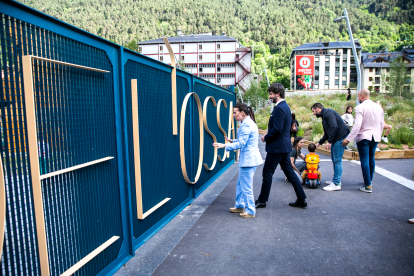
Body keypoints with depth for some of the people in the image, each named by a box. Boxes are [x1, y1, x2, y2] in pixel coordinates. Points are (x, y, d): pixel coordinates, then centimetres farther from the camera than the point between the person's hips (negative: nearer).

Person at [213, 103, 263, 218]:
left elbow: (241, 144, -22)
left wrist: (225, 146, -22)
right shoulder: (249, 122, 15)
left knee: (246, 186, 0)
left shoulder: (246, 125, -18)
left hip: (248, 159, -11)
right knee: (240, 184, 19)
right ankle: (240, 206, 31)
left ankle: (250, 211, 12)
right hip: (249, 158, 11)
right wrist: (232, 141, 19)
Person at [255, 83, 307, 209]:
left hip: (277, 147, -10)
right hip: (285, 146, 10)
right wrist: (268, 136, 12)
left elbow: (277, 129, -24)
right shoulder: (285, 106, 14)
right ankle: (301, 199, 19)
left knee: (267, 173, 1)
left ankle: (262, 200, 13)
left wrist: (266, 138, -10)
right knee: (290, 172, 14)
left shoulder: (279, 108, -18)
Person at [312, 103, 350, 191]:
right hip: (335, 139, 11)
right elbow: (327, 133, 27)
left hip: (340, 137, -11)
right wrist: (319, 143, 24)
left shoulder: (328, 112, -11)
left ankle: (336, 184, -7)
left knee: (337, 160, -9)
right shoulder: (324, 116, 21)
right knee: (334, 160, 16)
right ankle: (336, 180, 26)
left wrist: (329, 141, -23)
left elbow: (334, 127, -24)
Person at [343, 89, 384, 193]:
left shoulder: (360, 108, -14)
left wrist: (348, 139, -19)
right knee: (371, 159, 20)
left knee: (365, 161, -2)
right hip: (375, 137, 7)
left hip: (363, 137, -6)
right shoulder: (378, 107, 7)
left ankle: (368, 186, 0)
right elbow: (381, 124, 14)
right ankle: (370, 180, 34)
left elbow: (357, 125, -21)